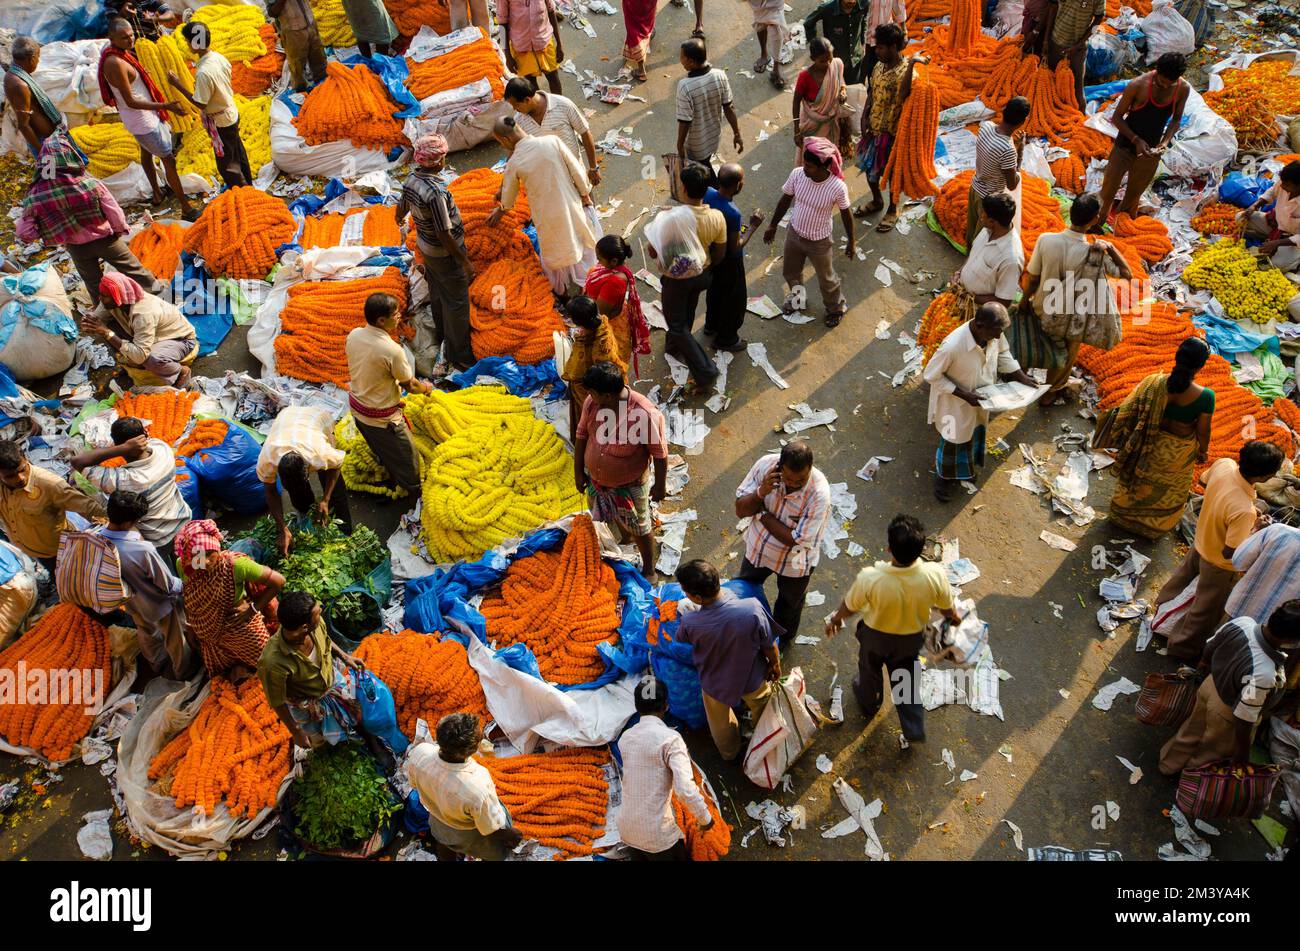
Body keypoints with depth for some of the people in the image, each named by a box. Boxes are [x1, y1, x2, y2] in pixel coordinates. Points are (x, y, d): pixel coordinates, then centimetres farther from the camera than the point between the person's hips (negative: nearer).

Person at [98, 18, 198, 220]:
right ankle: (186, 209, -1)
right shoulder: (115, 63, -30)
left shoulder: (119, 52, 0)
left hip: (145, 114, 11)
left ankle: (157, 193, 48)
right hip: (143, 120, -11)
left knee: (146, 152, 27)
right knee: (169, 160, -5)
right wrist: (164, 106, -30)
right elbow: (131, 102, -29)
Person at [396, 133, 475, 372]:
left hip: (425, 246, 8)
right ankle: (458, 353, 19)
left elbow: (400, 211, 10)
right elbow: (444, 235, -30)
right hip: (445, 254, -8)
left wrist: (402, 223, 34)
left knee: (437, 293, 27)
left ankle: (441, 334, 48)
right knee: (456, 302, 7)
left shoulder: (412, 179, -8)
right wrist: (466, 262, -21)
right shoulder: (435, 192, -34)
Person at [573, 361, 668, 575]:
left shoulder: (646, 414, -34)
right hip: (596, 479, 5)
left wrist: (660, 485, -10)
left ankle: (648, 570, 42)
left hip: (631, 485, -5)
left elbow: (660, 452, -20)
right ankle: (624, 541, 62)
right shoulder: (591, 402, -19)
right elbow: (581, 435, -2)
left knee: (639, 528, 18)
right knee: (615, 519, 30)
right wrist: (578, 471, 5)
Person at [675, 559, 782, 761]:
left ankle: (730, 753, 62)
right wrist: (775, 664, 3)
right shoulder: (752, 609, -38)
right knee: (763, 713, 36)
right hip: (753, 679, 1)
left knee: (721, 724, 33)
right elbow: (769, 646, -19)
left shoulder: (690, 622, -36)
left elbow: (681, 638, -9)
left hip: (715, 684, 0)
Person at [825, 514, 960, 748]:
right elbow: (946, 608, -12)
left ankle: (868, 705, 60)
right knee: (907, 679, 29)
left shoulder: (870, 578, -41)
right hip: (912, 637, 1)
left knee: (870, 669, 31)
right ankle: (914, 730, 41)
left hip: (875, 636, -1)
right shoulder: (935, 575, -35)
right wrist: (953, 617, 13)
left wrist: (836, 619, 5)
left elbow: (850, 606, -19)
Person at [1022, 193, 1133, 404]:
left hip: (1042, 309, 2)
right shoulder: (1095, 254, -30)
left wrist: (1024, 300, 6)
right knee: (1067, 355, 27)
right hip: (1070, 319, -2)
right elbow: (1127, 274, -17)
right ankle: (1050, 393, 48)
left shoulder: (1045, 240, -24)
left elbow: (1033, 278, -11)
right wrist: (1111, 248, -16)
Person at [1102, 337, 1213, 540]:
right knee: (1169, 487, 30)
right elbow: (1203, 430, -16)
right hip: (1179, 451, -1)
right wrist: (1203, 451, 5)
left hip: (1151, 446, 1)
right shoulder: (1205, 396, -31)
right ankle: (1157, 523, 54)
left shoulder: (1154, 383, -28)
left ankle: (1123, 515, 55)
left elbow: (1128, 412, -16)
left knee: (1139, 479, 30)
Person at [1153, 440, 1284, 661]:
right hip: (1218, 564, -7)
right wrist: (1256, 528, -21)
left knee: (1185, 574, 36)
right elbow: (1230, 552, -31)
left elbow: (1204, 481, 0)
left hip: (1200, 541, 7)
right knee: (1207, 610, 20)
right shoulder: (1243, 511, -44)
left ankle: (1164, 606, 64)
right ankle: (1183, 647, 41)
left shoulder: (1223, 464, -25)